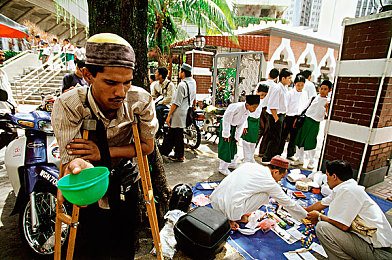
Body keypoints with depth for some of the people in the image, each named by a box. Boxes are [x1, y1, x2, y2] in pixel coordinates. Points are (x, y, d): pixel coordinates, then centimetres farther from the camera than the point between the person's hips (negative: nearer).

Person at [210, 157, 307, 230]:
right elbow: (288, 203, 11)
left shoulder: (250, 165, 13)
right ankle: (237, 217, 9)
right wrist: (305, 216, 28)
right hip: (228, 208, -6)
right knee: (265, 194, 5)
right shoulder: (270, 183, -3)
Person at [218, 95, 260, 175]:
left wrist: (237, 136, 3)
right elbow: (226, 120, -25)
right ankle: (223, 168, 6)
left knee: (233, 145, 16)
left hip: (234, 126, 7)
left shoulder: (248, 111, -8)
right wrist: (226, 134, -19)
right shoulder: (237, 107, -32)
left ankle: (232, 163, 35)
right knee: (225, 147, -5)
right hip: (225, 125, -7)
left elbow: (241, 124, 2)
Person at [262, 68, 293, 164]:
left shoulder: (285, 88, 14)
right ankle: (266, 159, 6)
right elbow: (272, 105, -22)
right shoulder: (277, 88, -17)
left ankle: (274, 157, 29)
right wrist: (276, 118, -20)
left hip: (281, 115, 10)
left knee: (277, 138, 16)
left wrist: (284, 115, 17)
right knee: (275, 139, -5)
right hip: (275, 116, -10)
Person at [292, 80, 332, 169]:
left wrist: (327, 108, -26)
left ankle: (311, 162, 19)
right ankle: (300, 159, 21)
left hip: (315, 124, -3)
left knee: (311, 143, -2)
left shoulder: (328, 102, -2)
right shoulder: (314, 98, 8)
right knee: (300, 140, 6)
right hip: (305, 120, 4)